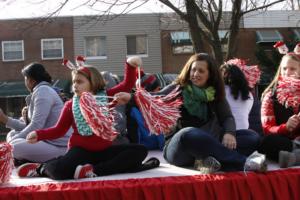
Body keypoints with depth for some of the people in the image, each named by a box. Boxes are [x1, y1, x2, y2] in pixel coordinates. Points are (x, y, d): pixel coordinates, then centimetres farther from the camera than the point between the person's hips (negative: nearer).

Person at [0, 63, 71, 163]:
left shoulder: (42, 91, -13)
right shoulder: (38, 92, 17)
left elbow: (36, 126, -21)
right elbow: (29, 126, 10)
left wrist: (12, 141, -12)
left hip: (58, 146, -10)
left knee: (13, 147, -25)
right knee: (12, 134, 16)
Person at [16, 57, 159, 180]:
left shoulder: (106, 97, 5)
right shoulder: (70, 105, 5)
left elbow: (127, 85, -1)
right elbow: (58, 130, 7)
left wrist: (130, 65, -17)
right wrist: (39, 134, -9)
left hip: (104, 150, 3)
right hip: (81, 150, -3)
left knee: (140, 150, -19)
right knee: (59, 171, -36)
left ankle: (95, 171, -29)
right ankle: (42, 168, 4)